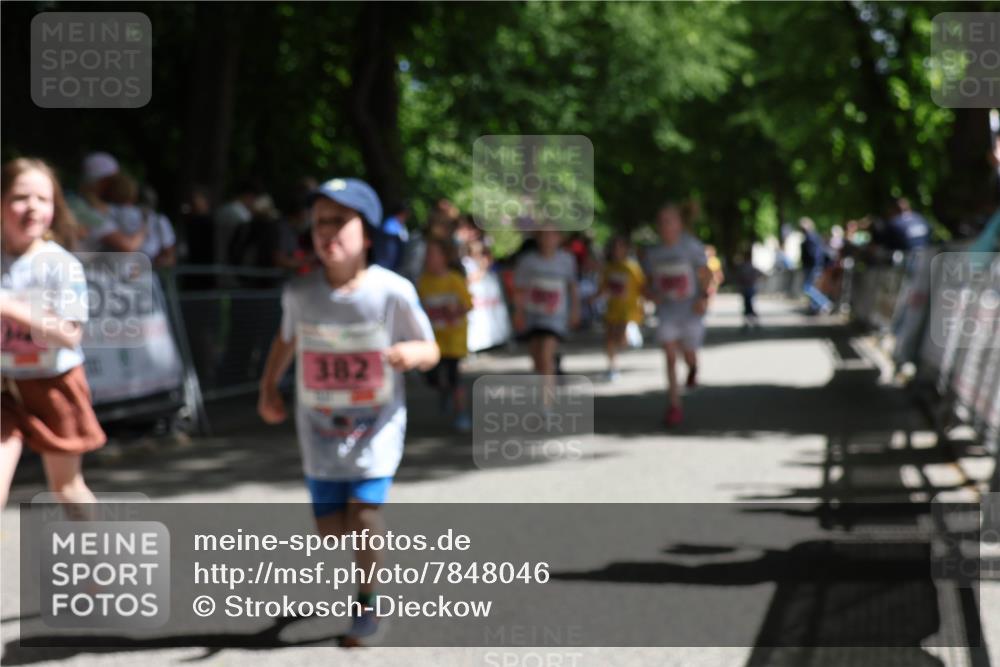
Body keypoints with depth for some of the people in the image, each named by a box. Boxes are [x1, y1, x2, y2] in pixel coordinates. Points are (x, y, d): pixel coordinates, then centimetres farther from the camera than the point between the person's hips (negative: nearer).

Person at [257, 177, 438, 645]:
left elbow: (431, 350, -5)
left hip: (378, 424, -3)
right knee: (332, 530, 3)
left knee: (365, 512, -18)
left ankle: (367, 602, 7)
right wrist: (268, 386, 5)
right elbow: (287, 338, 14)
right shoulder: (299, 292, -7)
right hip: (320, 427, 3)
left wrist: (413, 352, -27)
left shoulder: (393, 291, -15)